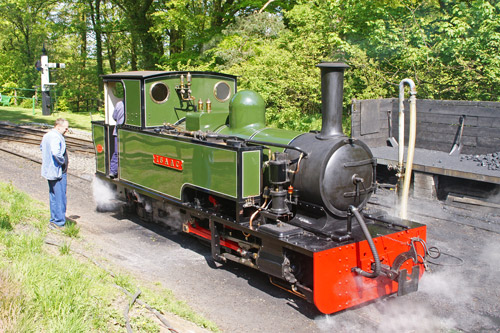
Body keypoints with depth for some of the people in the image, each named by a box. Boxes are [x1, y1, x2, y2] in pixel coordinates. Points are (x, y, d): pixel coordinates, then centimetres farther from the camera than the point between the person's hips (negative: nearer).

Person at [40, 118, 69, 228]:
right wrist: (63, 162, -19)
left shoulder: (46, 136, 13)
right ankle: (59, 222, 0)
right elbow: (56, 152, -35)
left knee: (53, 197, 17)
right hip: (58, 172, -10)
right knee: (60, 198, -4)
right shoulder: (56, 137, -20)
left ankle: (54, 220, 24)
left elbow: (42, 147, 30)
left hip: (49, 171, 10)